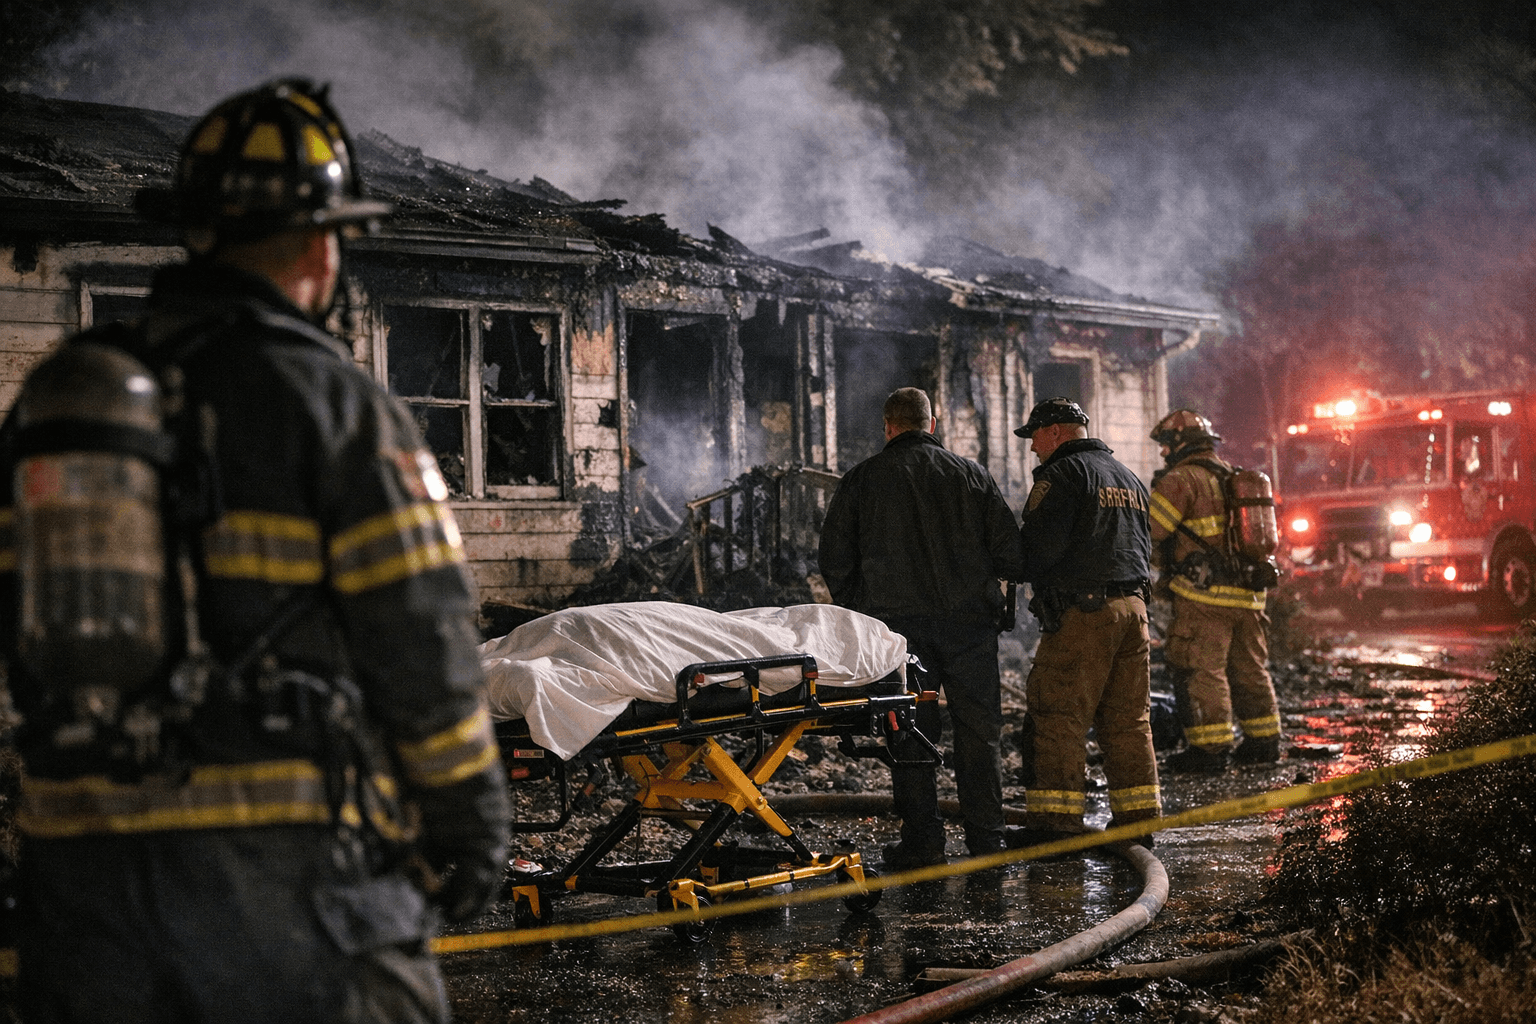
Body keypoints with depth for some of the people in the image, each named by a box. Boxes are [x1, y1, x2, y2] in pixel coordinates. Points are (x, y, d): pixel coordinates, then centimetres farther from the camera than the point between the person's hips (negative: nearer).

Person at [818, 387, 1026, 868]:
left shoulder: (861, 479, 4)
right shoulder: (970, 474, 7)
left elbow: (835, 558, 4)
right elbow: (1010, 552, 4)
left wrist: (854, 606, 19)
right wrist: (983, 580, 23)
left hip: (898, 622, -1)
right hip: (970, 617, 1)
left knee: (911, 735, 4)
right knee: (979, 732, 7)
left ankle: (922, 841, 4)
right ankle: (986, 840, 7)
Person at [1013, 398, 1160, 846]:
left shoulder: (1062, 474, -6)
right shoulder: (1130, 478, 21)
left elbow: (1040, 547, -14)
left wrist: (1025, 575, 4)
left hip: (1080, 612, -8)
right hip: (1133, 605, 8)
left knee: (1058, 717, -6)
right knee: (1130, 719, 10)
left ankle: (1054, 821, -8)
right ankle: (1137, 820, 11)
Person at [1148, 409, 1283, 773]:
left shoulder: (1182, 480, -9)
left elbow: (1147, 530, -13)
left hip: (1204, 596, -8)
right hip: (1247, 595, 8)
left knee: (1201, 671, -3)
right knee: (1250, 668, 16)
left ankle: (1210, 747, -5)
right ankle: (1263, 741, 23)